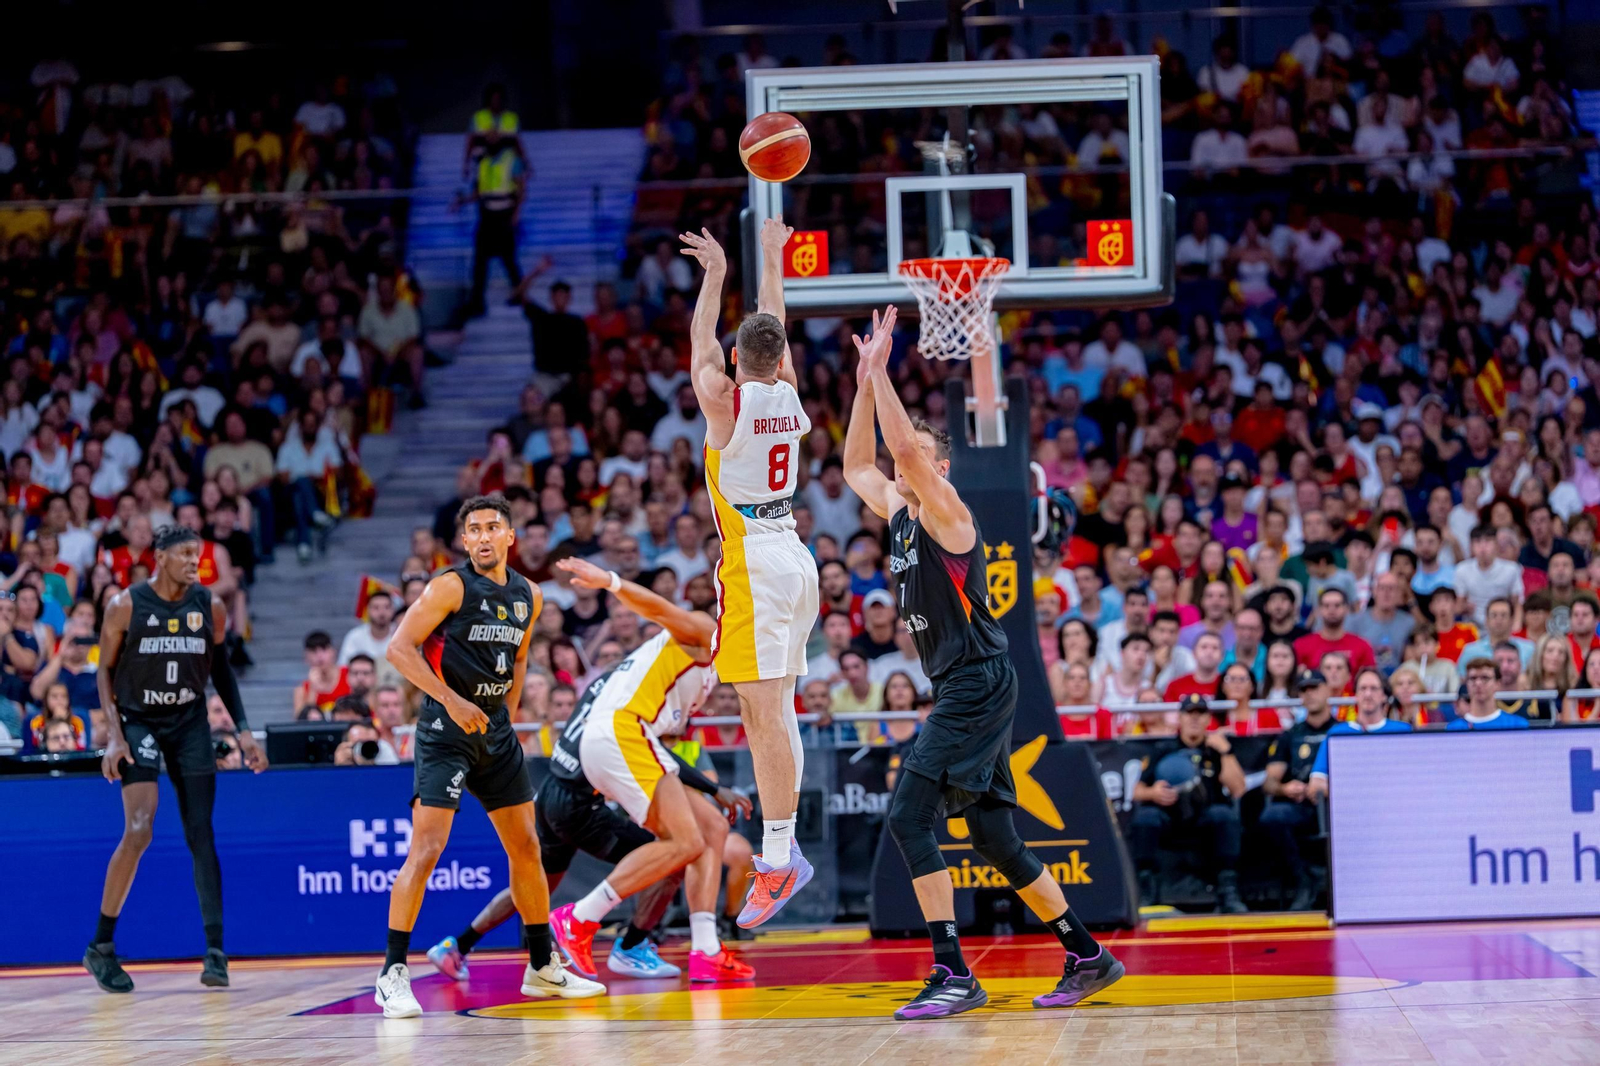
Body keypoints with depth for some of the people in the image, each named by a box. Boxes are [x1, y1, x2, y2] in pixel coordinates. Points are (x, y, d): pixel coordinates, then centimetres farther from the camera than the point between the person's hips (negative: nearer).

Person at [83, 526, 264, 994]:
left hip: (190, 724, 3)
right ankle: (101, 946, -3)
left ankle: (215, 952, -1)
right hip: (138, 722, -3)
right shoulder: (126, 606, -10)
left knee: (201, 836, -2)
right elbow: (106, 671, -3)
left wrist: (243, 731, 6)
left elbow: (221, 671, 11)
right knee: (138, 831, -16)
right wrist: (114, 736, -12)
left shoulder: (209, 608, -1)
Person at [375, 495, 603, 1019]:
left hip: (496, 728, 7)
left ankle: (544, 967, 24)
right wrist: (453, 701, -22)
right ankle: (393, 975, -12)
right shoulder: (451, 586, -12)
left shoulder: (528, 596, 8)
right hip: (446, 730, -7)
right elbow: (399, 648, -16)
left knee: (526, 846, 11)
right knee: (426, 847, -15)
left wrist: (507, 714, 14)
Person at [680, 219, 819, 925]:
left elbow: (702, 343, 8)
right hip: (791, 555, 8)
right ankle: (783, 851, 14)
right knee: (772, 711, 13)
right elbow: (776, 331, 23)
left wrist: (716, 273, 21)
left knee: (766, 712, -11)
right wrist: (771, 258, 35)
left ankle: (777, 862, -16)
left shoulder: (726, 400, -10)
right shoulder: (788, 395, 6)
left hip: (753, 564, -8)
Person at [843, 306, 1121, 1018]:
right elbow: (855, 466, 27)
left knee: (909, 814, -17)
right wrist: (865, 382, 17)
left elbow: (906, 447, -24)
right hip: (958, 688, 10)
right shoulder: (899, 511, 15)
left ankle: (953, 974, -20)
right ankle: (1087, 957, 20)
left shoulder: (946, 509, -9)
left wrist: (880, 368, -16)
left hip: (978, 685, -10)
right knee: (995, 839, 12)